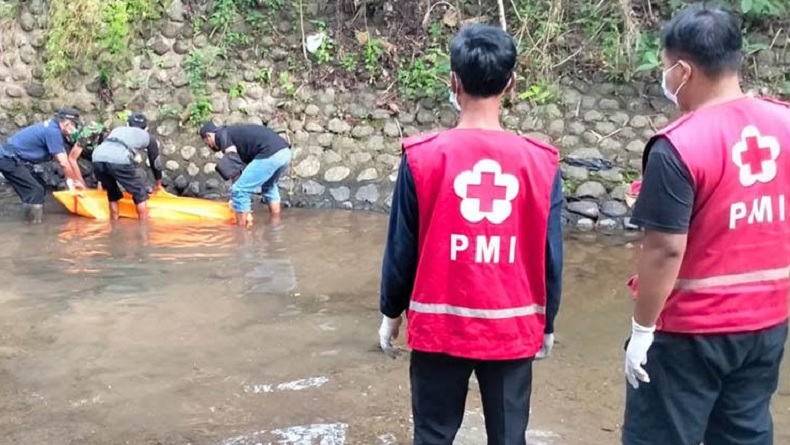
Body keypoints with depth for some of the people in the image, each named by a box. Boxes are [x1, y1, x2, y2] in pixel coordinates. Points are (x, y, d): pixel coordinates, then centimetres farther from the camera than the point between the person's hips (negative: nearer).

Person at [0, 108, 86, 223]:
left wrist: (70, 179, 11)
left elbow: (63, 159, 13)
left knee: (39, 189, 14)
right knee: (36, 192, -14)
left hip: (14, 159, 11)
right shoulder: (53, 131, -21)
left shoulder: (52, 127, 10)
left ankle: (35, 222, 20)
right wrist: (75, 181, -5)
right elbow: (63, 163, -18)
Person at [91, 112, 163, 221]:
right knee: (140, 192, 17)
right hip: (119, 160, -4)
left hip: (97, 158, 4)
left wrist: (101, 180, 55)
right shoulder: (148, 137, 31)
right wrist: (158, 184, 55)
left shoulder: (117, 130, 40)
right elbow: (155, 162, 39)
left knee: (112, 193, 28)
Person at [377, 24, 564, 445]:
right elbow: (550, 257, -1)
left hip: (439, 326, -1)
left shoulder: (422, 156, -10)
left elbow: (401, 249, -4)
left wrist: (391, 313, 11)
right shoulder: (540, 161, -6)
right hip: (514, 329, 1)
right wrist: (547, 323, 13)